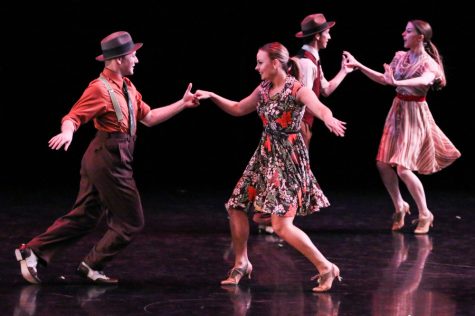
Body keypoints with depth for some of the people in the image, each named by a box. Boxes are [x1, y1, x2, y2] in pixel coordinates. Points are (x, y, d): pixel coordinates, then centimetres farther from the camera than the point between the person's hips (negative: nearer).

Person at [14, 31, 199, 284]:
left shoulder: (127, 87, 13)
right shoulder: (100, 88, -16)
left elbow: (148, 117, 17)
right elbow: (74, 117, -23)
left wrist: (182, 104, 15)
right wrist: (67, 132, -45)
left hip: (106, 160, 9)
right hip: (109, 160, -9)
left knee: (83, 217, 13)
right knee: (130, 221, 0)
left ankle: (33, 251, 13)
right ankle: (92, 267, 8)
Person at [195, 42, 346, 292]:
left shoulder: (297, 90, -16)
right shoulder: (264, 89, 7)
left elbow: (320, 108, -35)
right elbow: (238, 109, 21)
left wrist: (329, 119, -59)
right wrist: (211, 97, 9)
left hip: (288, 158, -8)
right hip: (265, 155, 8)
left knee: (281, 226, -15)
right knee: (235, 206, 8)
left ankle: (325, 267, -4)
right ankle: (241, 263, 27)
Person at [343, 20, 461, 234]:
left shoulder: (429, 63, -14)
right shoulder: (401, 57, 4)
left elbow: (424, 81, -35)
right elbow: (383, 79, 10)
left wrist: (397, 83, -51)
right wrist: (358, 65, 2)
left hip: (415, 115, -6)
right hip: (397, 112, 6)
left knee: (403, 168, -12)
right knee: (383, 164, 3)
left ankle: (425, 214, 4)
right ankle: (399, 206, 23)